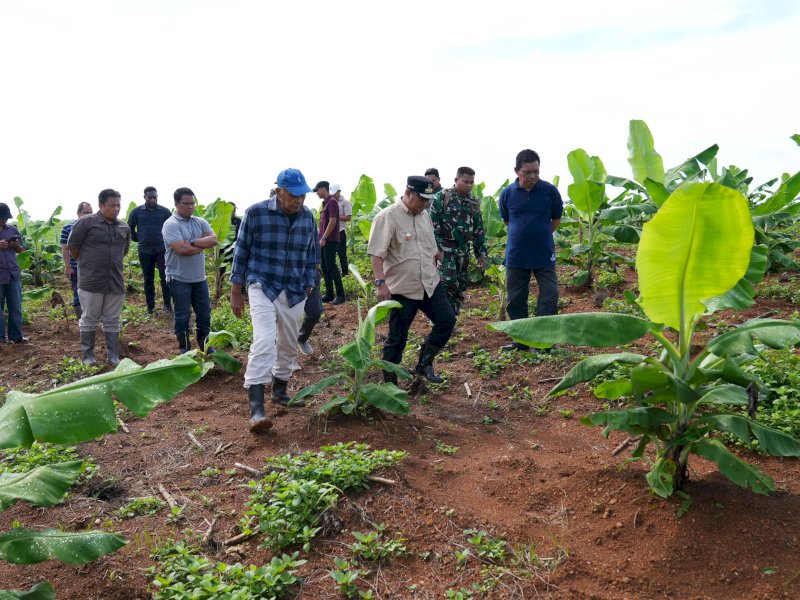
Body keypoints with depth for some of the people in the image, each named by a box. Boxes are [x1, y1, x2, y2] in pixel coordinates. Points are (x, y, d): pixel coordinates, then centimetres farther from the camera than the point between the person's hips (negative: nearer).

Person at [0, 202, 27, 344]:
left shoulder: (13, 230, 10)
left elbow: (21, 250, 17)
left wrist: (17, 245, -5)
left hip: (13, 274, 3)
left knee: (16, 307, 6)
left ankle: (16, 336, 14)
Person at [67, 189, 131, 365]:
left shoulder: (124, 227, 7)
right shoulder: (86, 222, -7)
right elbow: (72, 245, 1)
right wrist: (85, 263, 10)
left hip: (116, 282, 4)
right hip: (90, 282, -4)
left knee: (112, 321, 10)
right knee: (89, 320, 7)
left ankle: (113, 356, 18)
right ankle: (87, 355, 20)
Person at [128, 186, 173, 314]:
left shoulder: (164, 211, 0)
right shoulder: (137, 211, 2)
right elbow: (130, 228, 14)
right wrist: (138, 240, 10)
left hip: (162, 249, -1)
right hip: (145, 251, 1)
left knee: (165, 277, -5)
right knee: (148, 279, 8)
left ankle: (167, 304, 5)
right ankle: (150, 306, 15)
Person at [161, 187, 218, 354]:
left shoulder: (200, 222, 7)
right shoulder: (171, 224, -12)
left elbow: (214, 240, -9)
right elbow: (182, 249, -24)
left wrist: (192, 242, -20)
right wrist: (203, 244, -11)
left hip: (200, 277, 6)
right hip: (179, 279, -6)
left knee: (204, 314, 14)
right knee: (182, 316, 6)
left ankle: (205, 347, 28)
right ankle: (184, 350, 19)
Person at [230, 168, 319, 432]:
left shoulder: (308, 216, 1)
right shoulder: (256, 213, -10)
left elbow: (312, 254, 13)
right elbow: (241, 252, -3)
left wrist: (308, 285, 13)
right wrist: (235, 293, -1)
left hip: (294, 292, 5)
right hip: (263, 287, -4)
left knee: (288, 345, 14)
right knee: (264, 340, -19)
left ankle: (279, 388, 35)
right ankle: (256, 408, -20)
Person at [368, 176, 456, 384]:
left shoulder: (424, 215, 10)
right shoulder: (387, 217, -13)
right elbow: (376, 253, -19)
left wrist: (433, 272, 22)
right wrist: (381, 282, -27)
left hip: (430, 284, 7)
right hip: (402, 288, -7)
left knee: (447, 320, 6)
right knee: (397, 338, 2)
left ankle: (424, 363, 22)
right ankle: (390, 384, 16)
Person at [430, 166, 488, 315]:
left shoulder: (474, 203, 13)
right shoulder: (442, 197, -3)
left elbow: (479, 230, 17)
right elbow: (433, 223, -8)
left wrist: (481, 253, 13)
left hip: (463, 250, 6)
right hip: (445, 248, -6)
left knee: (460, 286, 7)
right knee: (448, 283, -17)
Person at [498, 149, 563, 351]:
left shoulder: (550, 191, -7)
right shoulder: (507, 193, -3)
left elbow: (556, 219, 7)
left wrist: (540, 235, 5)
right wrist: (522, 234, 9)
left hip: (544, 255, -1)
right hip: (516, 256, 2)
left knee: (549, 295, -3)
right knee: (515, 299, 7)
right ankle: (521, 340, 21)